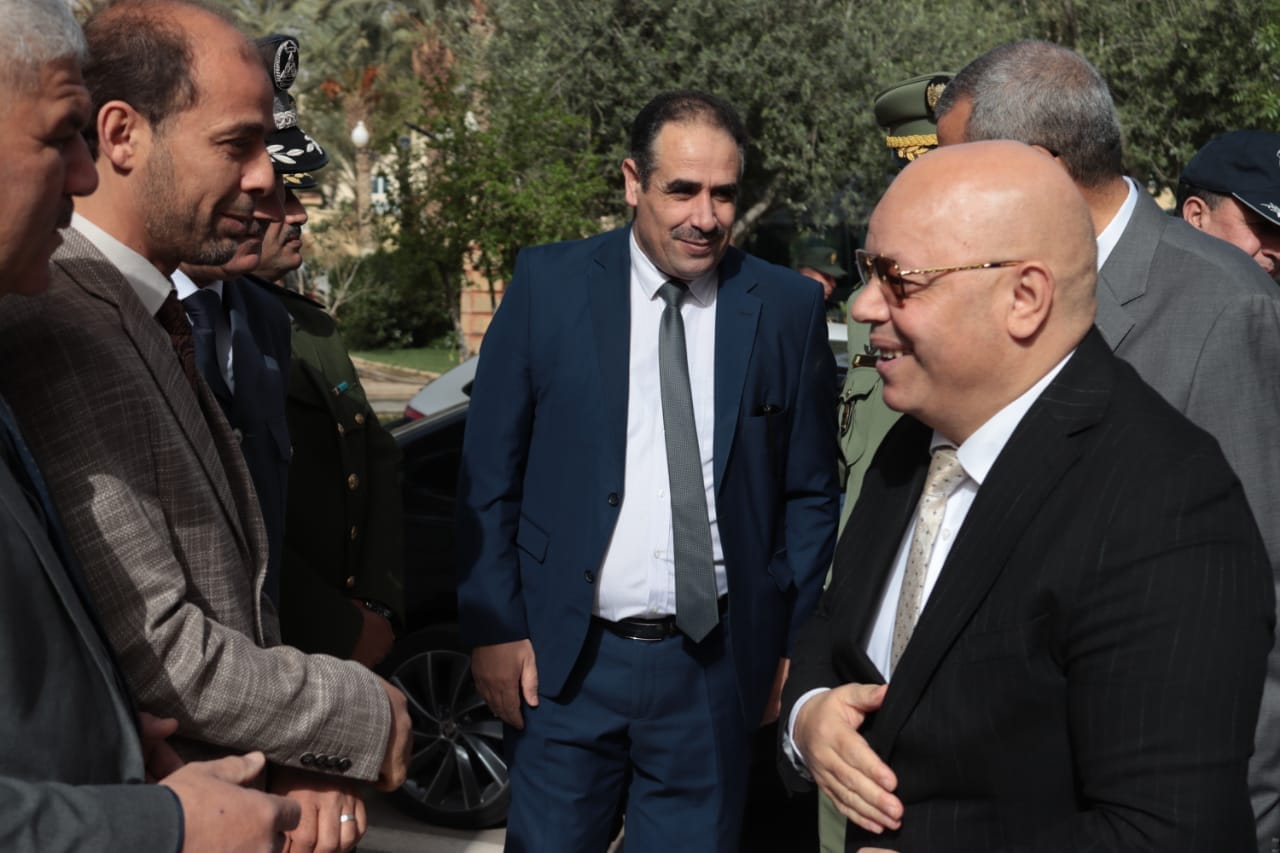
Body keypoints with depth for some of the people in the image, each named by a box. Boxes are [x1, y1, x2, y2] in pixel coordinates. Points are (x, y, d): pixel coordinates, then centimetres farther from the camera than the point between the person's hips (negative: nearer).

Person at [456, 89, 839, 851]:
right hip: (564, 656, 0)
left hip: (716, 667, 1)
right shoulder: (549, 285, -1)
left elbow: (811, 493, 6)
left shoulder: (789, 308, 0)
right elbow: (488, 474, 1)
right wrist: (494, 628, -3)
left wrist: (792, 643, 3)